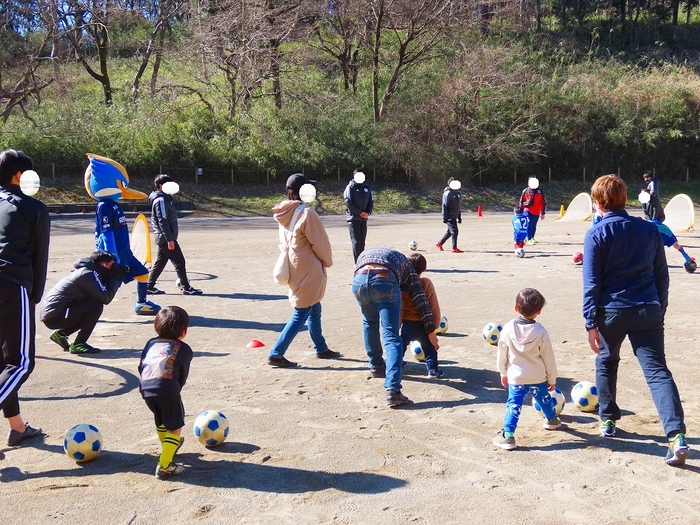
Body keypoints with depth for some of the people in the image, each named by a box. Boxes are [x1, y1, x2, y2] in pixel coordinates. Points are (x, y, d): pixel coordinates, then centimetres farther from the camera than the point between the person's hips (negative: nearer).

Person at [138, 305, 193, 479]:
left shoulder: (151, 343, 23)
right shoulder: (183, 349, 10)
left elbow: (141, 367, 22)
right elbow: (183, 375, 9)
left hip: (145, 389, 6)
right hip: (167, 389, -6)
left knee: (161, 420, 31)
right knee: (175, 427, 4)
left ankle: (168, 445, 54)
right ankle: (164, 465, -5)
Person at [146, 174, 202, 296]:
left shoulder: (164, 198, 16)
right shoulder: (161, 200, -15)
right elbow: (162, 221, -21)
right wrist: (170, 239, -23)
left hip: (163, 238, 10)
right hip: (166, 237, -10)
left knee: (160, 262, 13)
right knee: (179, 261, -6)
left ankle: (149, 287, 17)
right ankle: (186, 288, -1)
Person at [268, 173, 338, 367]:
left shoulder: (285, 214, 3)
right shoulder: (307, 213, -20)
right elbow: (320, 243, -14)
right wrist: (328, 261, 4)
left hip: (296, 268, 8)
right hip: (308, 271, -8)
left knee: (314, 310, 20)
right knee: (301, 315, 0)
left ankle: (321, 348, 32)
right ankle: (276, 354, 1)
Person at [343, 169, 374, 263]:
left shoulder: (367, 187, 13)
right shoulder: (350, 187, -2)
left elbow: (371, 201, 14)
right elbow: (348, 201, -10)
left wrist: (368, 212, -4)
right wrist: (359, 212, -13)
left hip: (364, 218, 5)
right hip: (353, 217, -5)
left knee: (362, 241, 8)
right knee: (356, 241, -9)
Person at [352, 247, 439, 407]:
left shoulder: (365, 254, 42)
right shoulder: (404, 262, 33)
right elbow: (420, 299, 24)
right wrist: (431, 332, 26)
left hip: (359, 280, 3)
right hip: (385, 281, -2)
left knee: (369, 322, 31)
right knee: (391, 337, -1)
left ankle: (376, 366, 42)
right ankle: (393, 391, -14)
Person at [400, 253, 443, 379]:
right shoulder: (427, 283, -8)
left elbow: (400, 306, -9)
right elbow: (434, 306, -7)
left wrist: (398, 323, 0)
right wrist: (435, 323, 2)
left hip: (407, 323, 0)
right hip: (423, 324, 0)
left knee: (402, 343, 18)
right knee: (429, 346, 11)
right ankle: (432, 369, 6)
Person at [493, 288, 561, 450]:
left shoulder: (508, 329, -10)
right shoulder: (541, 332, -12)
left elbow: (501, 354, -1)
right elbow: (548, 358, -4)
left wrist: (503, 373, 13)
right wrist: (552, 379, 8)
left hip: (515, 377, -1)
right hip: (538, 377, 1)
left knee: (513, 405, 2)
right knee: (545, 399, 25)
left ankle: (508, 435, -6)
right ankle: (552, 420, 49)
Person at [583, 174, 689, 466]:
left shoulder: (596, 235, -6)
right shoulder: (649, 229, 6)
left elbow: (591, 283, -8)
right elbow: (662, 275, 10)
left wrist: (591, 323, -4)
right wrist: (659, 309, 20)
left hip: (611, 312, -2)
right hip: (648, 311, 2)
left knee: (606, 364, 21)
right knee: (657, 371, 0)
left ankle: (608, 420, 32)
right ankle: (677, 435, -14)